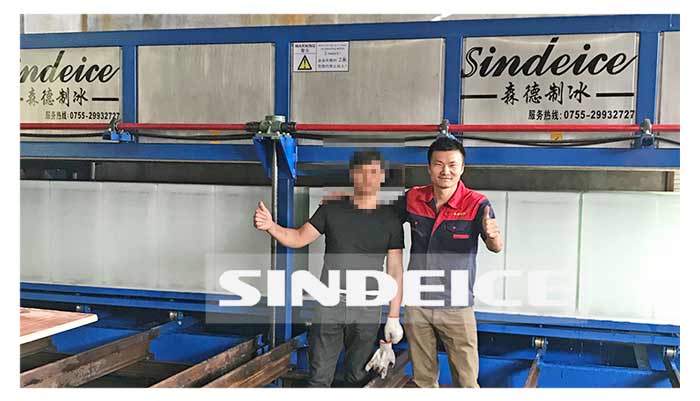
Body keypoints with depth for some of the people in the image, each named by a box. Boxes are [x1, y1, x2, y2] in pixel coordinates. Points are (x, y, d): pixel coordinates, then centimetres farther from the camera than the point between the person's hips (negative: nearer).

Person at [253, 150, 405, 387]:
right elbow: (299, 238, 2)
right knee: (319, 377, 2)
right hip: (329, 305, 0)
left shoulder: (390, 220, 1)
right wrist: (270, 226, -18)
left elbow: (395, 271, 2)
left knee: (358, 377, 10)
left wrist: (393, 318, -1)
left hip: (367, 312, 0)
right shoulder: (331, 211, 4)